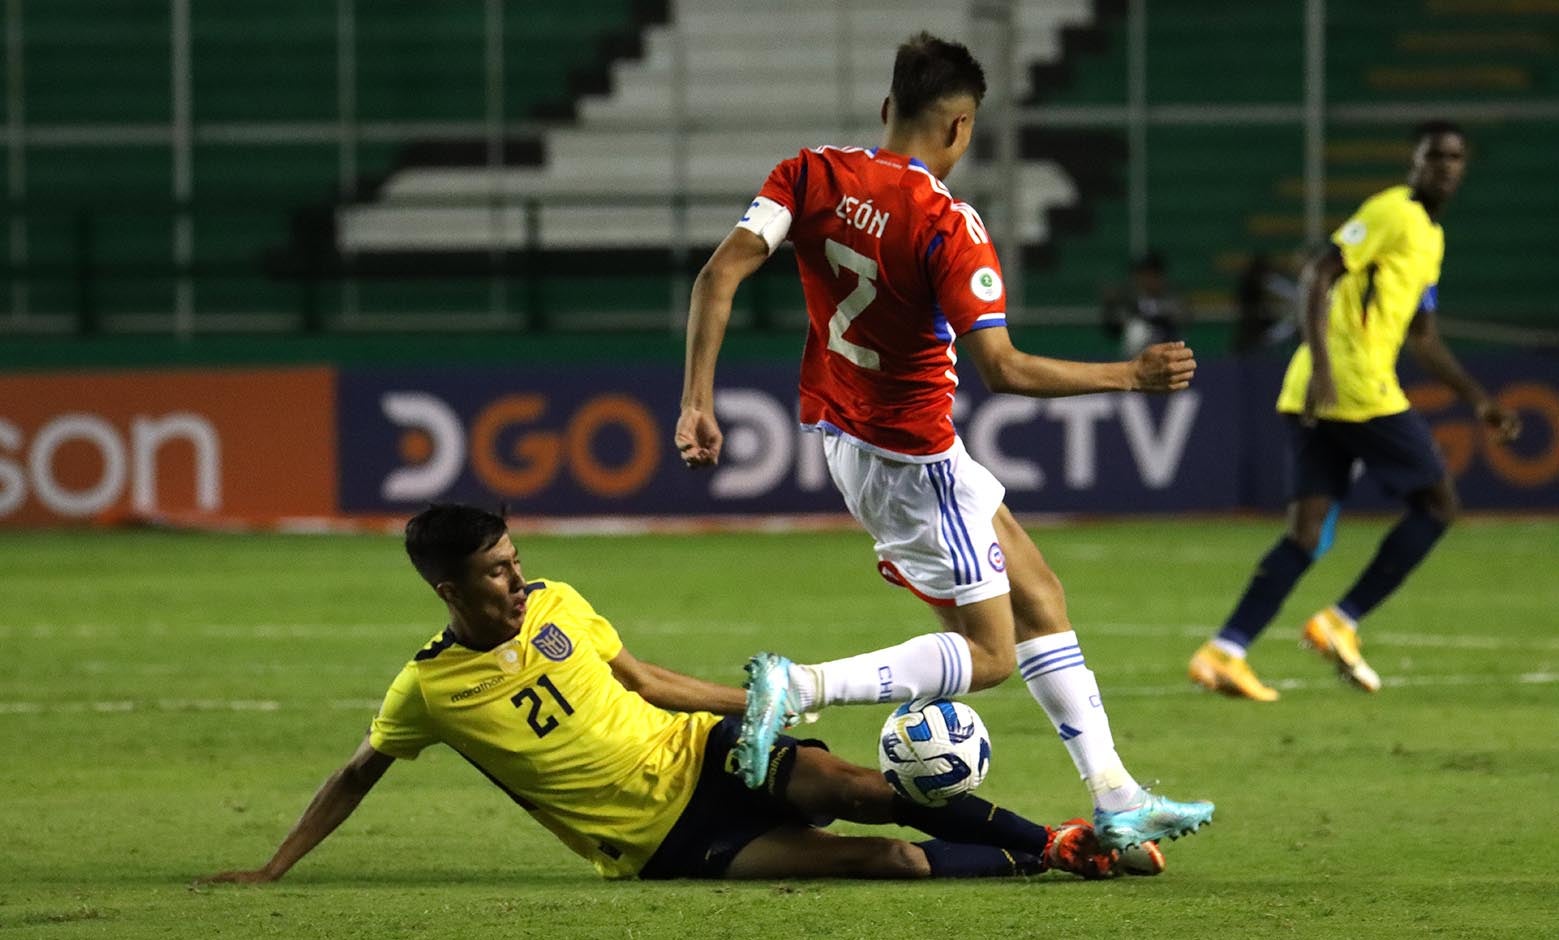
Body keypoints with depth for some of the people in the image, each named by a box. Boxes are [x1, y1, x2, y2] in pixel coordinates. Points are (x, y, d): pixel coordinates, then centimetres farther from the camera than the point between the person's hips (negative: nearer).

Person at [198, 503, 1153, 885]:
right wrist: (271, 870, -1)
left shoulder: (553, 604, 1)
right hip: (659, 842, -4)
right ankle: (1044, 860, -13)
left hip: (697, 754, 4)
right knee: (864, 857, -21)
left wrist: (759, 701, 11)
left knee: (853, 787, -21)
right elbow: (355, 779, 3)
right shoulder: (428, 689, -11)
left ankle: (1057, 839, -10)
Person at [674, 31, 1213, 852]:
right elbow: (1000, 369, -24)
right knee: (988, 654, 3)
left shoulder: (811, 176, -4)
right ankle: (802, 686, -15)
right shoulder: (948, 224, -22)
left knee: (1036, 595, 18)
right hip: (910, 456, -8)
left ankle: (1114, 799, 19)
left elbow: (719, 274, -13)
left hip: (840, 435, 8)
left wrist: (697, 400, -9)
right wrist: (1131, 376, -13)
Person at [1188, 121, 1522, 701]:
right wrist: (1320, 365, -25)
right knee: (1437, 504, 2)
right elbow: (1319, 275, -16)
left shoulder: (1431, 238, 24)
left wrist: (1477, 401, 31)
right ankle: (1340, 624, 1)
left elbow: (1424, 340, 32)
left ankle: (1224, 652, -8)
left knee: (1307, 534, 2)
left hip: (1314, 399, 9)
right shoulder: (1393, 213, -5)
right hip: (1361, 391, -9)